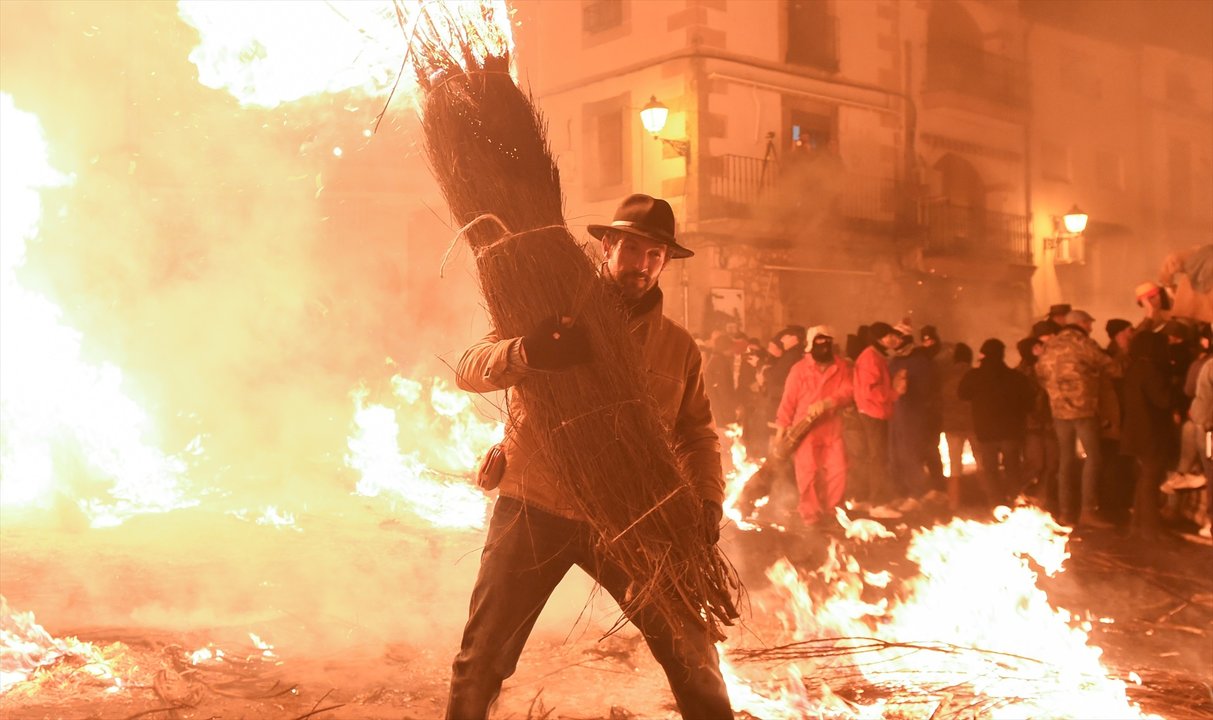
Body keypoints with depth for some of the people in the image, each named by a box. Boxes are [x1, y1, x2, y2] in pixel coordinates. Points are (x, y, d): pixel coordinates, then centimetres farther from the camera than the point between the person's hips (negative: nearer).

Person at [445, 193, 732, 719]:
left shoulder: (678, 346, 6)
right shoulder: (553, 313, -2)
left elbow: (697, 433, 11)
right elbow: (469, 370, -13)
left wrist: (708, 499, -8)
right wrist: (525, 353, -35)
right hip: (533, 514, -1)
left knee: (690, 649, 1)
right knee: (483, 657, 4)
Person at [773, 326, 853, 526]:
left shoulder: (841, 368, 6)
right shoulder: (799, 369, -1)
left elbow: (848, 393, -6)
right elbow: (788, 400, -2)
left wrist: (826, 403, -22)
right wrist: (781, 429, -5)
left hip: (832, 429, 3)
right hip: (805, 430, -2)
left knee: (838, 471, -2)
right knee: (807, 473, -5)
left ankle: (831, 513, 14)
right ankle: (810, 515, 5)